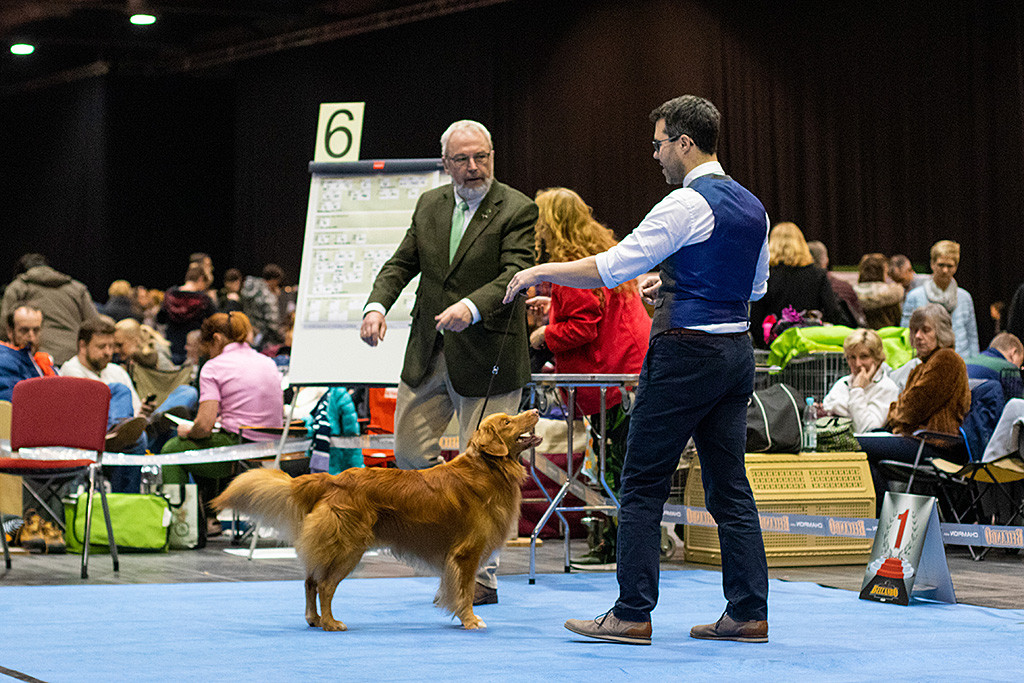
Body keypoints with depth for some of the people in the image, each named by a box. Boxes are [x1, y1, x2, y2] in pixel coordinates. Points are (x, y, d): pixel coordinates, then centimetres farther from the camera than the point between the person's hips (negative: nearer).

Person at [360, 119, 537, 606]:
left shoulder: (517, 210, -8)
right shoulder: (429, 205, 10)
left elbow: (515, 273, -19)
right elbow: (402, 263, 11)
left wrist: (471, 307, -36)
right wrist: (377, 304, -8)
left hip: (485, 359, -6)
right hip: (428, 354, 6)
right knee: (409, 453, 11)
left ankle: (481, 578, 9)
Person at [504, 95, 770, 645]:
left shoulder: (687, 205, -14)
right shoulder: (752, 207, 12)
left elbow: (612, 268, -15)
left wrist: (541, 272, -3)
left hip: (686, 352, -8)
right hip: (736, 349, 8)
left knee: (643, 485, -2)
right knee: (729, 485, 9)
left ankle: (632, 614, -1)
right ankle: (748, 613, 7)